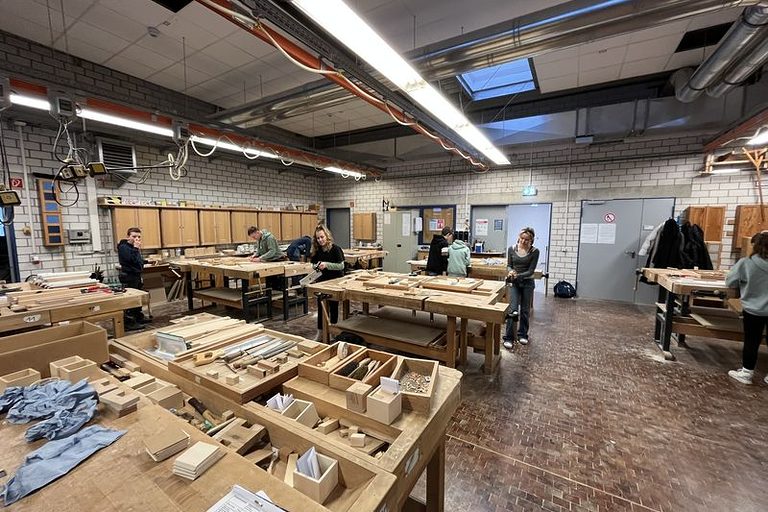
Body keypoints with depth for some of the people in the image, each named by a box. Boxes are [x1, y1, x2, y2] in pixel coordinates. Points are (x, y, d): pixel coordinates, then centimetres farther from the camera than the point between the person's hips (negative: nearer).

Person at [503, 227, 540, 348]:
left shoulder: (534, 251, -9)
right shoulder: (512, 249, -5)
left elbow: (531, 270, -11)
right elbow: (509, 265, 3)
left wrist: (518, 275, -25)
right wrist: (510, 271, -20)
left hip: (527, 282, 0)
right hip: (513, 282, 0)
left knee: (525, 310, 11)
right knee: (512, 309, -9)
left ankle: (522, 334, 29)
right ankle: (508, 338, -2)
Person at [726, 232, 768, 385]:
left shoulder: (745, 263, -16)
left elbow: (729, 282, -8)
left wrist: (743, 283, 12)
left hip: (753, 310, -3)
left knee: (751, 341, 8)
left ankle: (746, 372, 19)